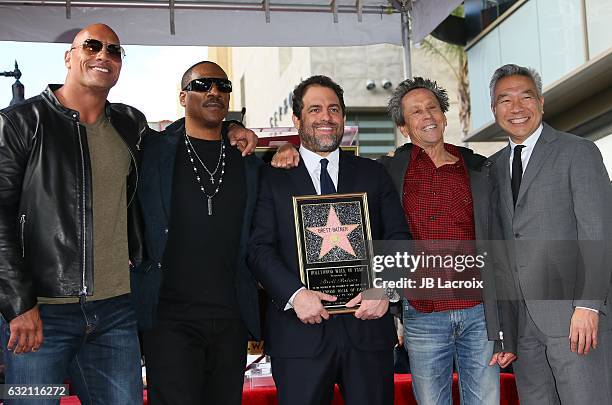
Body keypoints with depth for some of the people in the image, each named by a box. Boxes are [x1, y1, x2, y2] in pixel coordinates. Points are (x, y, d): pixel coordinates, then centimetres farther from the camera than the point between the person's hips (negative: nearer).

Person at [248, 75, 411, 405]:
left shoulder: (373, 174, 13)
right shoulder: (273, 177, 5)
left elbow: (398, 238, 8)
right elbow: (260, 248, -3)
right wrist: (295, 294, -17)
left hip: (367, 325, 2)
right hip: (300, 332, -2)